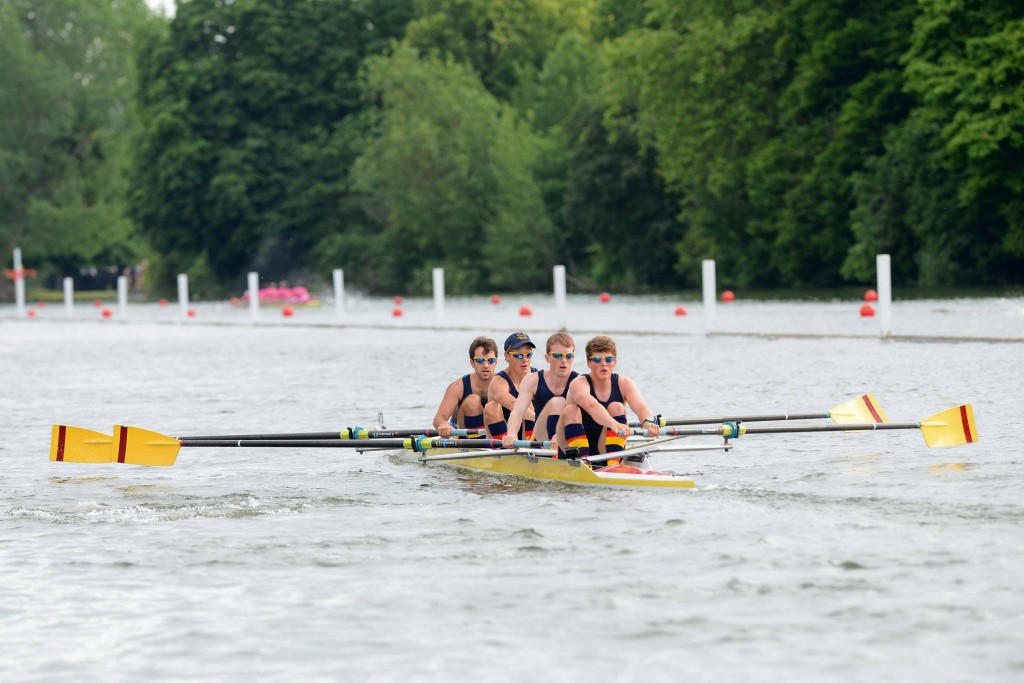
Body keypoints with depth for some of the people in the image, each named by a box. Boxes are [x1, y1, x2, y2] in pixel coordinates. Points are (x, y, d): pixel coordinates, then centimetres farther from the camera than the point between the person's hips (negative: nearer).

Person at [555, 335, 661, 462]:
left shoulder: (623, 383, -2)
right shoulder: (579, 384, -14)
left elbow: (641, 407, -21)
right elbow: (592, 406, -37)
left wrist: (647, 422, -46)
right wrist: (614, 424, -57)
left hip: (606, 452, 3)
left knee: (616, 407, -18)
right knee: (571, 410, -25)